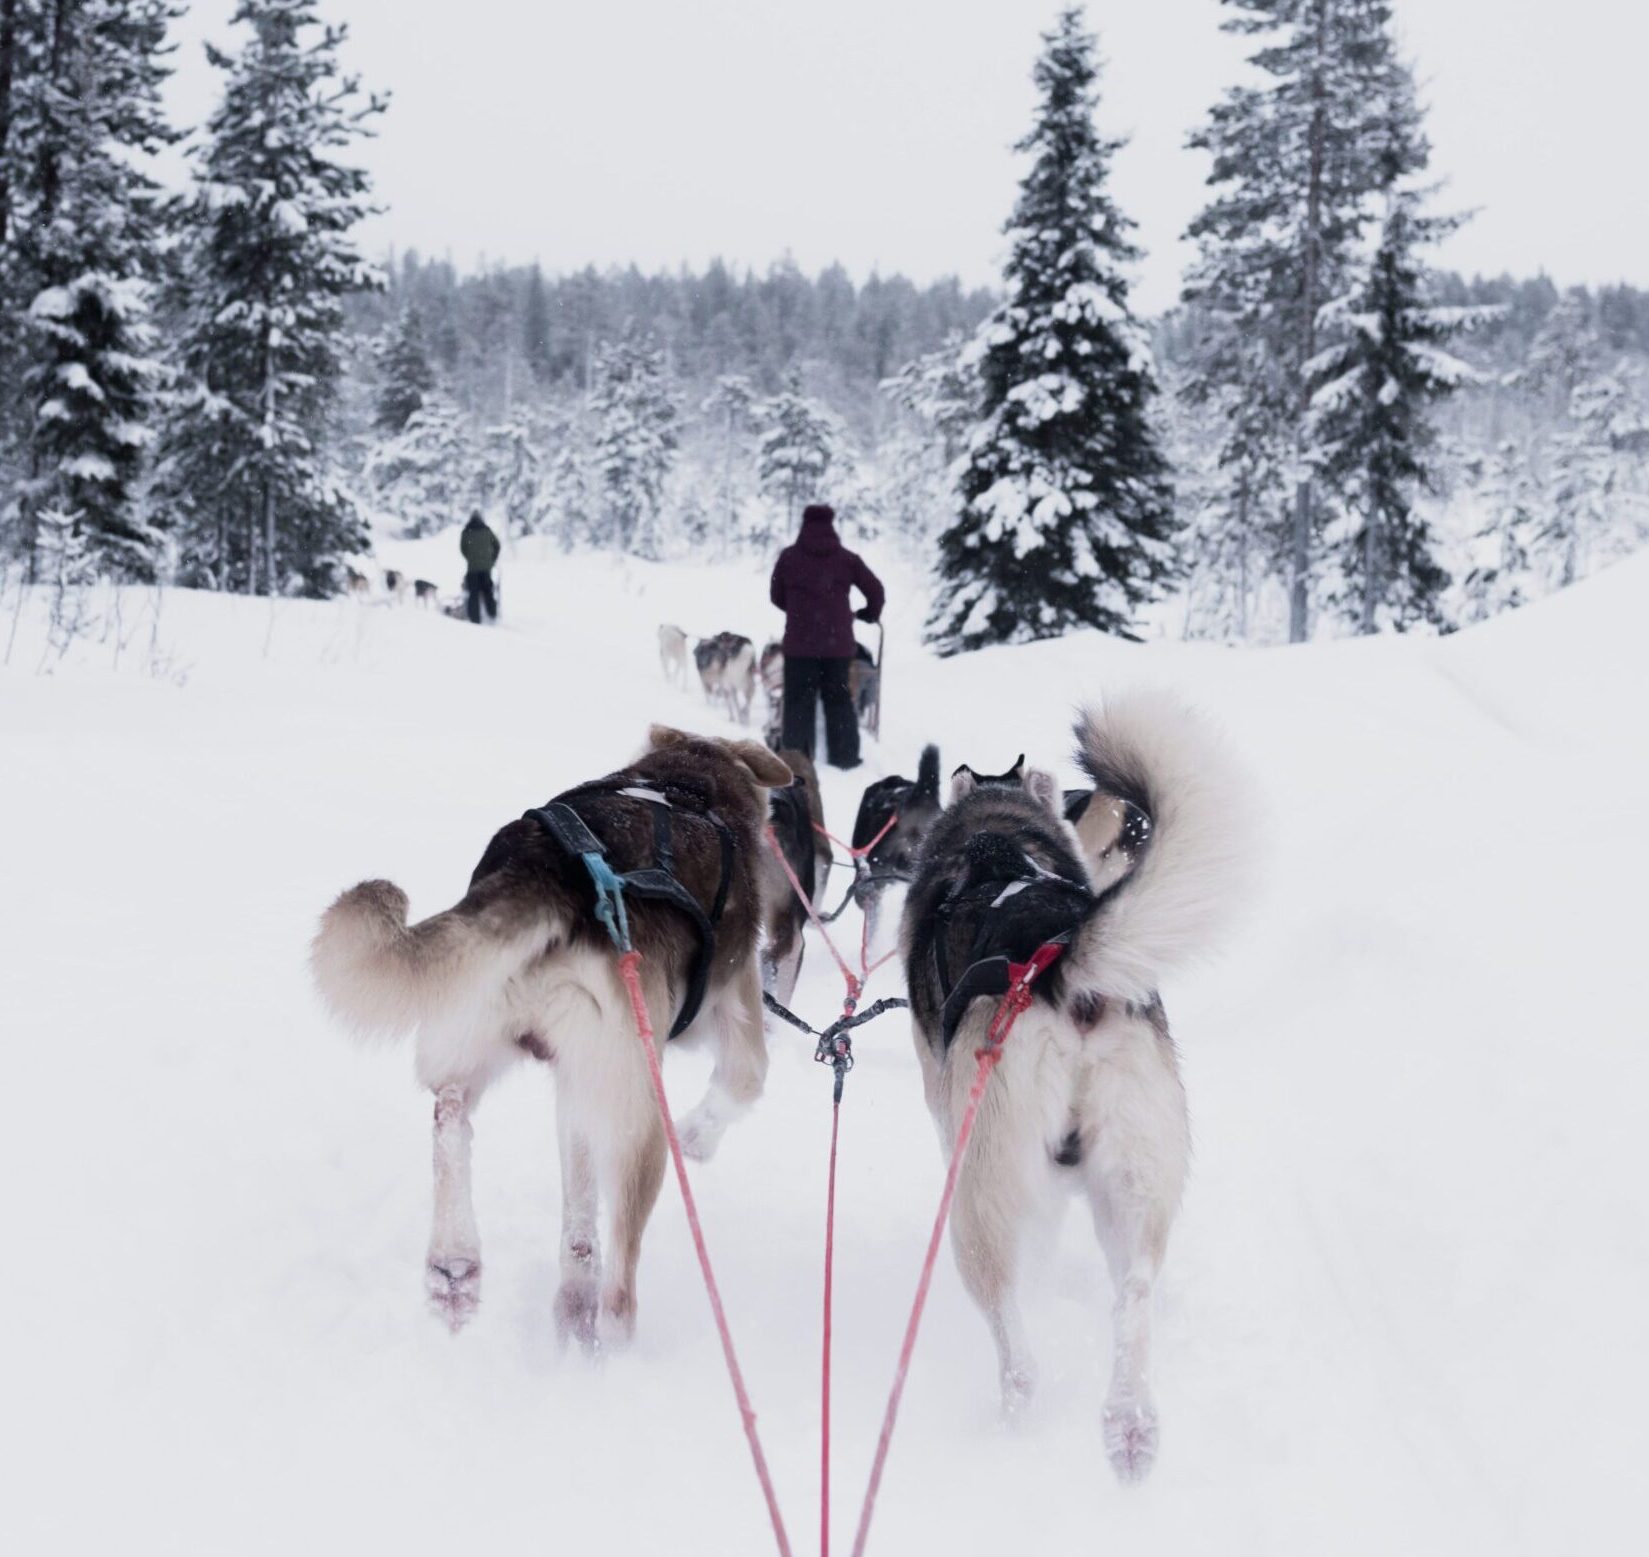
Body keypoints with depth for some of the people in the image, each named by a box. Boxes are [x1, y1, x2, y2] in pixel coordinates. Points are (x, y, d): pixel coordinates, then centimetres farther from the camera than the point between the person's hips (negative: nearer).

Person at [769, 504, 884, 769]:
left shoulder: (789, 557, 2)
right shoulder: (847, 559, 3)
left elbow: (776, 596, 10)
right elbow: (876, 591, 6)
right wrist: (869, 615, 25)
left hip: (799, 641, -1)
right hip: (838, 642, 1)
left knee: (798, 701, 5)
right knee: (839, 700, 10)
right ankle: (845, 756, 9)